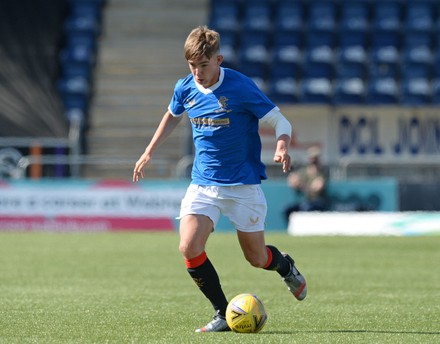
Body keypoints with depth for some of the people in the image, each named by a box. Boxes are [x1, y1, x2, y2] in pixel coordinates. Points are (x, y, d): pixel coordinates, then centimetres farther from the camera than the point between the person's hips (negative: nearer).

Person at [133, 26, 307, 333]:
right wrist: (149, 152, 21)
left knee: (256, 258, 6)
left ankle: (286, 267, 44)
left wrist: (282, 147, -33)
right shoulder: (185, 89, -1)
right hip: (203, 184, 4)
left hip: (243, 186, -4)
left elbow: (281, 122, -12)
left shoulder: (241, 87, -16)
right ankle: (223, 315, -3)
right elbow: (172, 116, 23)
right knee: (189, 248, -17)